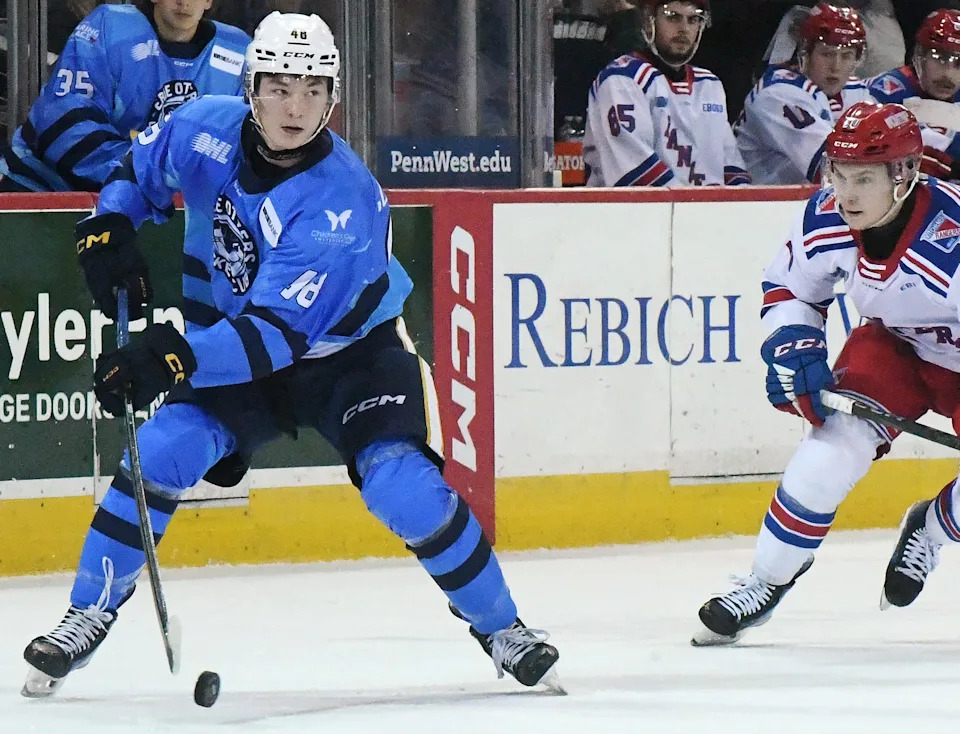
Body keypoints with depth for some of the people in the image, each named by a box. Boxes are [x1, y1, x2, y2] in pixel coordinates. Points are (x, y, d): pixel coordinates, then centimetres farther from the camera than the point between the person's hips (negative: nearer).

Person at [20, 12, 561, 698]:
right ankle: (88, 616, -3)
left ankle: (501, 628, -1)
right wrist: (109, 225, -10)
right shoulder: (207, 129, -16)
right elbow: (144, 162, 8)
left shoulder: (343, 201, -33)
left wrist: (173, 356, -49)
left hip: (351, 351, -4)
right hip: (232, 343, 4)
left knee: (404, 487, -22)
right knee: (159, 455, -18)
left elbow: (279, 333, -39)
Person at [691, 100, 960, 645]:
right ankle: (766, 584, -6)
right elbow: (788, 289, 2)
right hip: (895, 348, 4)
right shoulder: (825, 220, -19)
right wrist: (797, 350, -15)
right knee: (835, 441, -20)